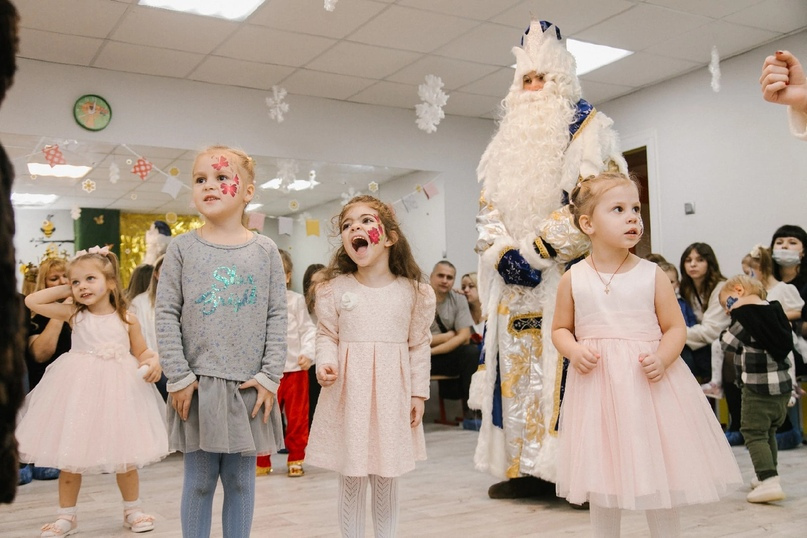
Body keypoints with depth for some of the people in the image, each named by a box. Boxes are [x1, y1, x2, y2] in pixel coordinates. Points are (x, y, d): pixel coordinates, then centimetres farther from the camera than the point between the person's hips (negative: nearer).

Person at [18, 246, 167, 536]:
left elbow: (142, 352, 6)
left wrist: (153, 362, -15)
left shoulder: (126, 319, -2)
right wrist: (65, 290, 0)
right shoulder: (74, 314, -1)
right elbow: (32, 301, -1)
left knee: (124, 455, 8)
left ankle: (132, 511, 25)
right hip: (79, 389, 1)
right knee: (69, 455, 7)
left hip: (117, 390, 0)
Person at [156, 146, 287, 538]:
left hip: (249, 385, 1)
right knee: (199, 480, 8)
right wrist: (179, 376, -7)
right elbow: (166, 315, -1)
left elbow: (277, 317, 2)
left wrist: (269, 377, -5)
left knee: (241, 479, 11)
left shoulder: (265, 251, 3)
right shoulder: (182, 248, 1)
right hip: (198, 384, -1)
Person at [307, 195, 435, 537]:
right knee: (351, 480, 8)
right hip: (349, 393, -1)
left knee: (387, 481, 13)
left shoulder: (414, 292, 1)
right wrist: (326, 364, -17)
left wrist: (418, 393, 2)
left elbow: (419, 345, 4)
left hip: (392, 394, 1)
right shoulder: (335, 289, -1)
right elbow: (327, 336, 3)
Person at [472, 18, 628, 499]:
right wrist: (503, 252, -4)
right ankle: (527, 468, 12)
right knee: (516, 366, 4)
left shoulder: (589, 128, 1)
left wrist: (533, 251, -15)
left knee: (564, 366, -12)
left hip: (568, 273, -6)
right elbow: (489, 207, 16)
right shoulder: (510, 141, 20)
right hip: (514, 278, 6)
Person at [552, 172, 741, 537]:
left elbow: (675, 327, 2)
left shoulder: (652, 275, -1)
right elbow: (560, 329, 9)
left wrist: (663, 358, -17)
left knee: (658, 475, 6)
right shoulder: (574, 279, 1)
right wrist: (574, 350, -12)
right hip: (597, 386, 1)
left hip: (649, 384, -1)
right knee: (601, 478, 11)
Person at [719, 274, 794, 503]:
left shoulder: (743, 315, -12)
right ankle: (766, 475, 30)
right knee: (769, 432, 20)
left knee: (754, 432, -5)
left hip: (758, 386, -8)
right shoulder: (776, 311, 12)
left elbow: (728, 347, -7)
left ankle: (769, 481, -16)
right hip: (783, 384, 8)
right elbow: (788, 349, 17)